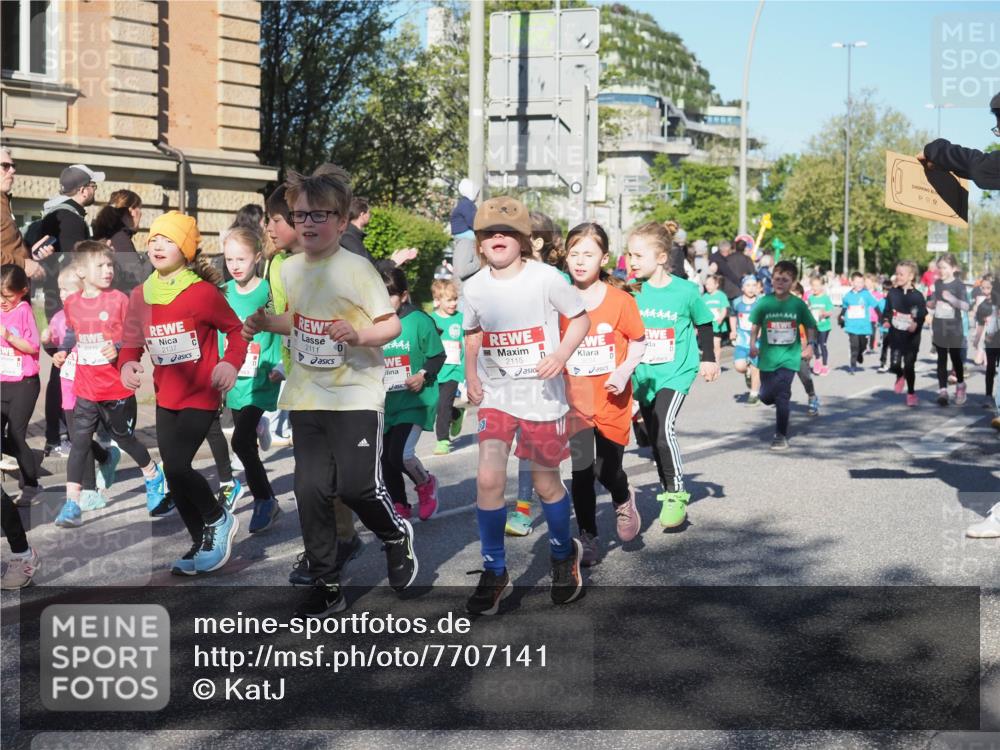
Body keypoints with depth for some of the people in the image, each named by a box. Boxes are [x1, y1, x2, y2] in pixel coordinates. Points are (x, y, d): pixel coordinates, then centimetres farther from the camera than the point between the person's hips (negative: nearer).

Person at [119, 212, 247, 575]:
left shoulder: (203, 292, -14)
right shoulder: (140, 296, 2)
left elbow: (236, 330, -6)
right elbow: (133, 342, 9)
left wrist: (231, 363, -23)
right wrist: (127, 365, -12)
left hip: (201, 396, -6)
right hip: (166, 399, 6)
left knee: (176, 466, -18)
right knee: (174, 474, 10)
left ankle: (219, 520, 10)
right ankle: (202, 543, 28)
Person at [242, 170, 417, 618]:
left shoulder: (357, 269, -11)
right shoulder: (289, 269, 6)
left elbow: (392, 325, -9)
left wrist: (359, 334, -28)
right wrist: (265, 324, 4)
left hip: (356, 394, -5)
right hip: (306, 397, 5)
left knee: (356, 485, -10)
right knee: (311, 490, 3)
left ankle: (396, 536, 25)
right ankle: (326, 587, 16)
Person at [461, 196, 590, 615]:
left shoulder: (545, 277, -10)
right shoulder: (474, 288, 0)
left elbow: (580, 318, -2)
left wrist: (562, 353, -18)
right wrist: (471, 375, 5)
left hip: (542, 395, -2)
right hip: (495, 395, 2)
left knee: (546, 483, 10)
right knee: (488, 478, -12)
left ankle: (564, 555, 39)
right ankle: (494, 573, 5)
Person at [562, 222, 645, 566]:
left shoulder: (621, 301, -8)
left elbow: (638, 341, 3)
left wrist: (624, 371, -12)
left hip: (612, 401, -1)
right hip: (575, 400, 1)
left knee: (607, 470, 5)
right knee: (581, 473, 2)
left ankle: (624, 499, 42)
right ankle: (589, 540, 19)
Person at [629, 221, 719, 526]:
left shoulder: (686, 291, -9)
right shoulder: (633, 291, -4)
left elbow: (704, 324, 8)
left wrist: (708, 358, 12)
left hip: (676, 372, -4)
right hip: (644, 374, 4)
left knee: (664, 427, -21)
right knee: (654, 436, 10)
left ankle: (677, 495, -7)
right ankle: (668, 492, 25)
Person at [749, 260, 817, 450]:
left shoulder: (798, 304, -3)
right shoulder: (764, 303, -3)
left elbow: (810, 327, 8)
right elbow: (756, 325, 6)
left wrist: (809, 346, -2)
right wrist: (753, 344, -5)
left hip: (789, 357, -2)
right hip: (768, 357, 2)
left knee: (782, 395, -11)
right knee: (766, 396, 8)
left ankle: (781, 436, 1)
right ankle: (784, 402, 45)